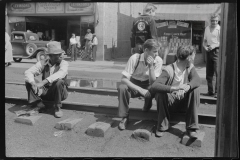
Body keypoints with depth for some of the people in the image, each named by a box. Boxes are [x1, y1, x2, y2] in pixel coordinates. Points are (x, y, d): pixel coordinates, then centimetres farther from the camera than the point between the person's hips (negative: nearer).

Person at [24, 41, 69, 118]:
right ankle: (38, 105, -8)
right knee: (29, 81, -15)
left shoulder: (64, 63, -12)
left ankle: (57, 108, -14)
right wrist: (33, 83, -35)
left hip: (59, 92, -2)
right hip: (45, 92, 3)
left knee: (59, 82, -34)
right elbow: (28, 72, -12)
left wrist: (43, 82, -44)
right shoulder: (43, 63, -3)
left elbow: (60, 73, -34)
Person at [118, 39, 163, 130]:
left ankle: (147, 108, -2)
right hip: (134, 85, -1)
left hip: (147, 87, 1)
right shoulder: (134, 58, -19)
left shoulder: (158, 61, -14)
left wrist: (151, 66, -29)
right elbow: (124, 79, -22)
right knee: (122, 88, -32)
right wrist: (139, 89, -34)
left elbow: (153, 83, -17)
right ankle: (125, 117, -15)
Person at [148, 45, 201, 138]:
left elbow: (197, 80, -24)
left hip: (183, 102, 4)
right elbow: (154, 86, -37)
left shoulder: (190, 68, -4)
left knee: (195, 90, -23)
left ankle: (192, 127, -17)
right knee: (160, 93, -33)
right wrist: (174, 88, -51)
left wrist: (187, 87, -47)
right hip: (169, 101, -3)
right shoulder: (168, 70, -21)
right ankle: (162, 125, -12)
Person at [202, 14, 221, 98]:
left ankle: (217, 92, -7)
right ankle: (210, 91, 19)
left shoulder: (220, 29, -4)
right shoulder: (207, 28, 14)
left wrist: (214, 46, -17)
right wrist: (205, 46, 0)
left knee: (218, 72, -11)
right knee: (208, 73, 10)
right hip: (209, 52, 6)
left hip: (216, 51, -6)